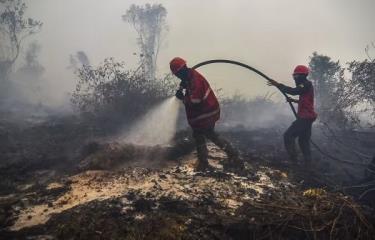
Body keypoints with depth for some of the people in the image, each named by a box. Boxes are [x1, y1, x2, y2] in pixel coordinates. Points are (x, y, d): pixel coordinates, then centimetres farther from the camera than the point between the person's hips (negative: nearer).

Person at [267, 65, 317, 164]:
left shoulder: (306, 84, -13)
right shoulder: (306, 85, 18)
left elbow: (294, 91, -29)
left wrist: (278, 85, -28)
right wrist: (293, 100, 21)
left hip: (304, 118, -11)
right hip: (307, 117, 11)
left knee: (288, 135, -12)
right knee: (303, 140, 17)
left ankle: (293, 159, -14)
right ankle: (308, 161, 21)